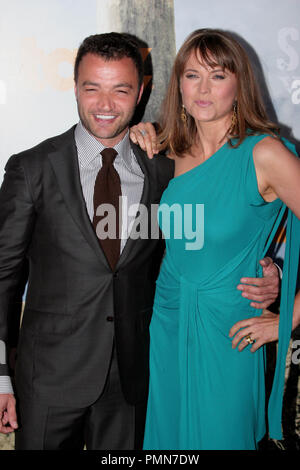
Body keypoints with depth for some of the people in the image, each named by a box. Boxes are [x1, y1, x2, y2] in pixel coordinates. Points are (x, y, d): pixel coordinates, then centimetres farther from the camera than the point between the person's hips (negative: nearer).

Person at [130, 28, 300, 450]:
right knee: (167, 430, 20)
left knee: (217, 436, 12)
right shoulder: (173, 150, 0)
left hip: (226, 331, -5)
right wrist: (141, 143, 0)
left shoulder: (264, 152, -18)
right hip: (166, 317, 5)